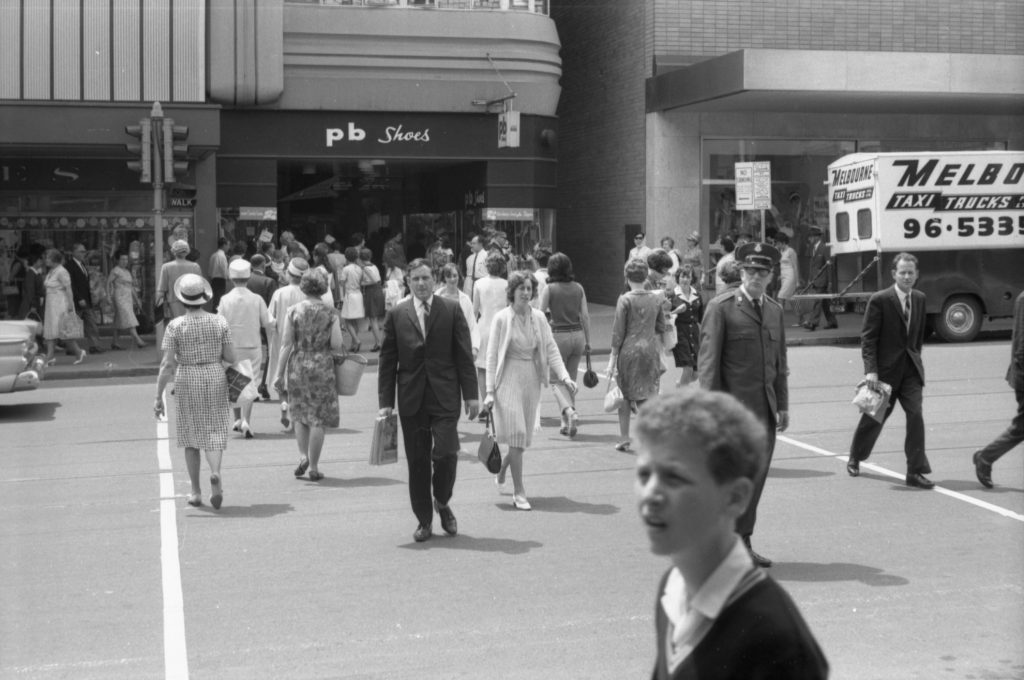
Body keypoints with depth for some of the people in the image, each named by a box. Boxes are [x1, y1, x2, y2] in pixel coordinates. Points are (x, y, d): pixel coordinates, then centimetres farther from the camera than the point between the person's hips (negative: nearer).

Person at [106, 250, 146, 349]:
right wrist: (109, 296, -13)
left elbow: (131, 287, 21)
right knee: (129, 319, -15)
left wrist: (136, 300, 20)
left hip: (128, 298, 8)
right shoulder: (115, 271, -6)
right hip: (120, 298, -8)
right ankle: (138, 340, -23)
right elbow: (108, 283, -7)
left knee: (119, 322, 9)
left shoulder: (127, 271, 18)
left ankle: (114, 342, 13)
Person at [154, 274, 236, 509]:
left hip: (187, 380, -1)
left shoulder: (175, 326, -8)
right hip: (215, 377, 1)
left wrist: (159, 397, -7)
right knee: (215, 432, 7)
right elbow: (231, 358, -2)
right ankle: (215, 473, -23)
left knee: (191, 436, 12)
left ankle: (196, 492, 17)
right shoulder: (219, 322, -3)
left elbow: (167, 364, -11)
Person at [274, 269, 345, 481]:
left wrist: (279, 373, 0)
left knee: (299, 414, 18)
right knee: (318, 418, 5)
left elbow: (286, 344, -4)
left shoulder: (294, 311, -2)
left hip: (298, 365, 1)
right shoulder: (330, 312, -3)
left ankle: (303, 456, 4)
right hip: (322, 367, -1)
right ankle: (313, 467, 7)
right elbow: (337, 345, -9)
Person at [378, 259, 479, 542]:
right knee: (417, 461, 5)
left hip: (444, 396, -1)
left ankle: (442, 503, 16)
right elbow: (387, 360, 6)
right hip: (411, 398, 1)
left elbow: (464, 355, 3)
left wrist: (471, 394, -1)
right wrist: (385, 401, 1)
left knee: (445, 453, -12)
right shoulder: (396, 314, 5)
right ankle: (424, 521, 17)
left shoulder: (452, 310, 3)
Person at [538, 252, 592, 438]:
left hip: (559, 336, -4)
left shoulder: (549, 289, -6)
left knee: (557, 380, 4)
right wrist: (587, 342, 12)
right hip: (578, 335, 4)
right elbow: (585, 316, 5)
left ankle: (569, 411, -22)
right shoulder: (578, 288, 5)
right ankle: (567, 424, 16)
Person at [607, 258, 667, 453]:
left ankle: (624, 439, 16)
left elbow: (618, 332, -8)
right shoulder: (656, 298, 2)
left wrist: (613, 358, -3)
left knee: (625, 395, 10)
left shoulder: (625, 300, -10)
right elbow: (661, 327, 7)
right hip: (650, 349, 3)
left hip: (629, 350, -3)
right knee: (647, 396, 11)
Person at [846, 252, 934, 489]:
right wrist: (870, 370, -20)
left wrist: (916, 358, 13)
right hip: (885, 369, -4)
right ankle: (855, 458, 34)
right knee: (874, 417, 10)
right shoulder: (879, 300, -12)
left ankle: (915, 471, -5)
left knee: (916, 415, -9)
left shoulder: (919, 299, 6)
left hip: (910, 369, 4)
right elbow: (868, 338, -13)